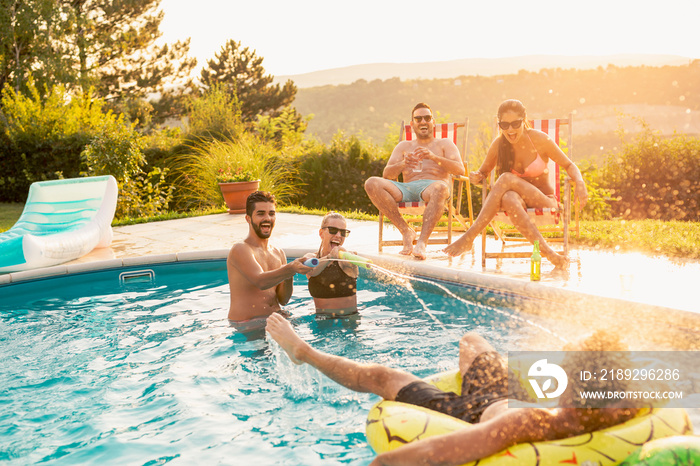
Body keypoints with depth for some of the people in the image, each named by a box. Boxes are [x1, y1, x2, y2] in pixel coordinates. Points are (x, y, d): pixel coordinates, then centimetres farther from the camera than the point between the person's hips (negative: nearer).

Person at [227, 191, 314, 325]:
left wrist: (288, 278, -10)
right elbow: (261, 281, -25)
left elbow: (283, 300, 9)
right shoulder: (240, 249, -8)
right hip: (246, 326, -6)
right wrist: (290, 269, -40)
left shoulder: (279, 253, 13)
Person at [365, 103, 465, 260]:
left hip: (431, 185, -2)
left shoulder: (445, 144, 24)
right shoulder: (403, 146, 29)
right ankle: (406, 231, -28)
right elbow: (387, 174, 14)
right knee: (372, 183, -26)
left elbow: (460, 170, 6)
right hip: (406, 189, 3)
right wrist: (402, 164, -10)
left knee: (440, 188, -41)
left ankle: (422, 241, -46)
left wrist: (434, 157, -11)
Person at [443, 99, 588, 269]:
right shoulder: (498, 145, -1)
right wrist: (476, 176, -14)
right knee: (509, 199, -37)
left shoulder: (540, 140, -9)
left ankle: (469, 237, -35)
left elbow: (569, 166, -1)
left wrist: (580, 183, -22)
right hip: (519, 201, 3)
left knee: (507, 178, -31)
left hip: (544, 202, -2)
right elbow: (484, 172, 11)